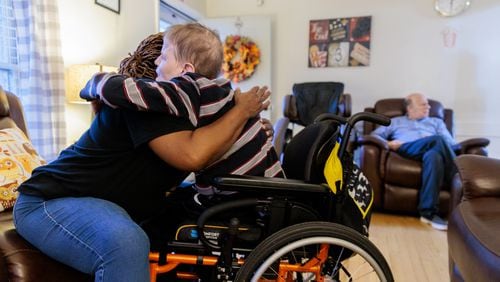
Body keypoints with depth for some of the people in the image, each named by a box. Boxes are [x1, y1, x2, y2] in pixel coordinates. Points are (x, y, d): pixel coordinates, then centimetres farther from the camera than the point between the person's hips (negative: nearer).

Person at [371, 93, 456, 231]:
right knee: (438, 140, -34)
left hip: (431, 151, 3)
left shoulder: (437, 122, 37)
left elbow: (450, 143, 20)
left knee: (434, 155, -40)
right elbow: (374, 135, 17)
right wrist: (389, 143, -4)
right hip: (405, 150, -2)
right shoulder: (395, 122, 32)